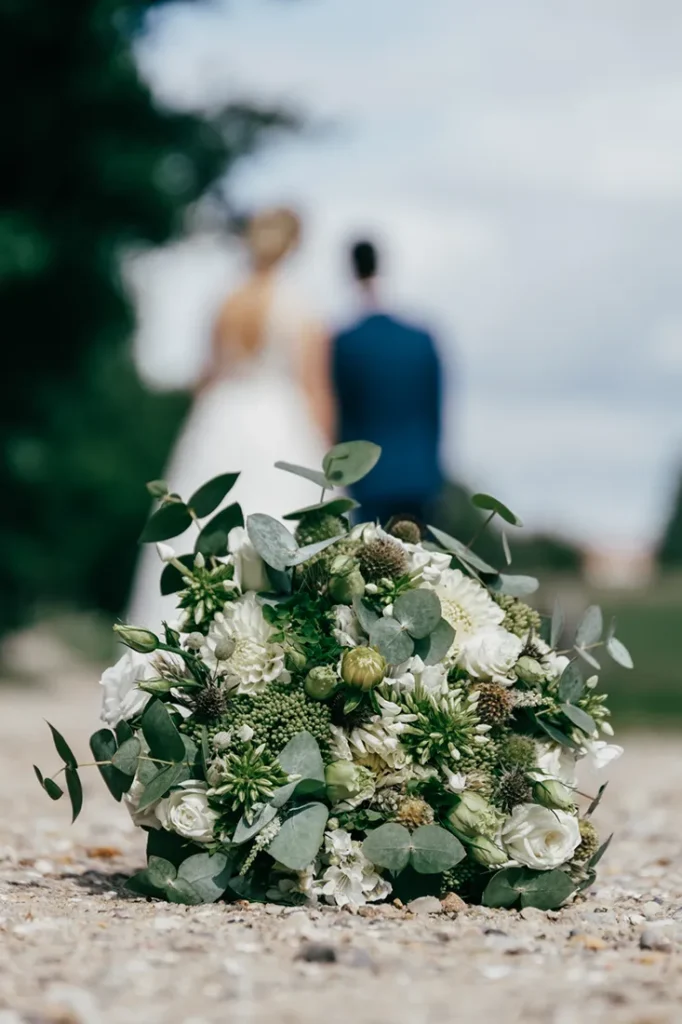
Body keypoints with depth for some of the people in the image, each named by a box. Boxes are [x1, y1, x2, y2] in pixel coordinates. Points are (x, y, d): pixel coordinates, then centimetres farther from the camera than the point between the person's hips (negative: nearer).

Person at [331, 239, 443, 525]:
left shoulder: (345, 344, -8)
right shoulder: (421, 341, 2)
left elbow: (344, 416, -4)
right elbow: (434, 414, 7)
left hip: (372, 480, -4)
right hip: (418, 477, 4)